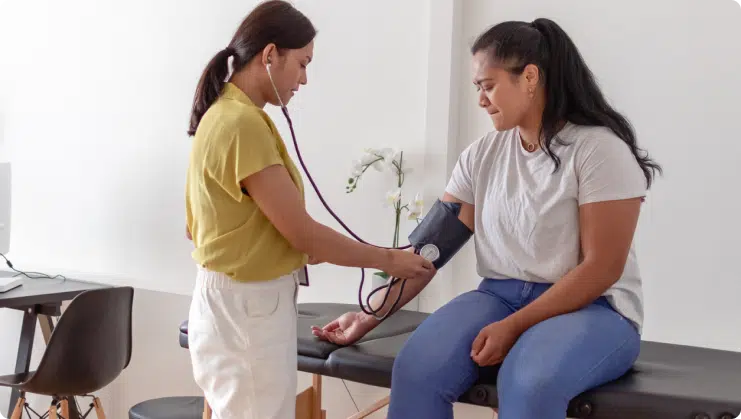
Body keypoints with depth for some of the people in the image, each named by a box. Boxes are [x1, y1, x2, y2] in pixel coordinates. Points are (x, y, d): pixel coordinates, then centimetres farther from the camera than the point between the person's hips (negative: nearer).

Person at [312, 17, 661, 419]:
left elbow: (601, 268, -15)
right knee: (415, 370, -23)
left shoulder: (599, 149, -11)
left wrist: (513, 327, -20)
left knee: (529, 384, -37)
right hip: (500, 297, 5)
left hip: (593, 308, -4)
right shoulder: (481, 155, 5)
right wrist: (370, 315, -2)